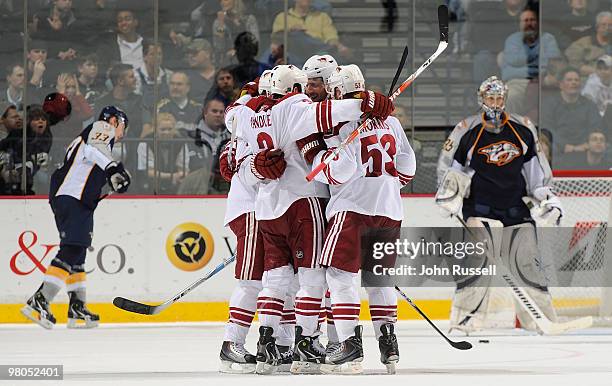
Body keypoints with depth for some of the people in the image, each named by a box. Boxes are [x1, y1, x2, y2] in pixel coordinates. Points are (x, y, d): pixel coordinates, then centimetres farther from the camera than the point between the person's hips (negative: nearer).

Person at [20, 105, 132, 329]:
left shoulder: (84, 138, 32)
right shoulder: (104, 127, 6)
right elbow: (93, 149, -18)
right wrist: (113, 168, -30)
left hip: (61, 199, 10)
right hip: (75, 200, -10)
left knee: (77, 254, 15)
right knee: (71, 252, -17)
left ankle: (77, 309, 20)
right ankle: (39, 302, -25)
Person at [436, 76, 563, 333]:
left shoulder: (523, 129, 4)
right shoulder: (467, 131, -5)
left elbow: (535, 166, 13)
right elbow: (447, 165, 5)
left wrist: (547, 197, 8)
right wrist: (448, 194, -5)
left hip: (514, 206, 3)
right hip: (478, 204, -3)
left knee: (526, 259, 0)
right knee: (479, 256, -18)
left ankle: (541, 317, 9)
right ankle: (466, 318, -16)